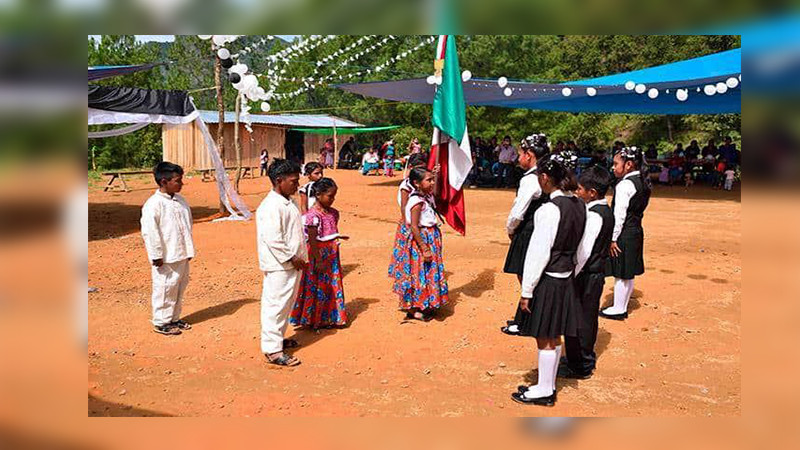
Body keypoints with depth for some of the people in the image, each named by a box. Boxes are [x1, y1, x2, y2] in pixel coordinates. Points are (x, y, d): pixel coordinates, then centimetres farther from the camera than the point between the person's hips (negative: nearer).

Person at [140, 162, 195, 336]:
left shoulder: (181, 200, 8)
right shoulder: (153, 204, -17)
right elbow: (149, 231, -18)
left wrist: (189, 249, 17)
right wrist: (156, 256, -17)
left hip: (182, 255, 8)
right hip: (166, 258, -8)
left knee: (180, 287, 16)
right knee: (165, 289, 2)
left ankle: (174, 318, 31)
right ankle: (161, 322, 17)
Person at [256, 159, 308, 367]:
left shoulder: (287, 203, 12)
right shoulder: (271, 206, -19)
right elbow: (272, 239, -24)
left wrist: (299, 258, 14)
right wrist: (292, 258, -19)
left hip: (292, 263, 10)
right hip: (279, 266, -10)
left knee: (287, 303, 20)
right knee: (276, 305, -3)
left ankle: (278, 338, 35)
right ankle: (273, 350, 4)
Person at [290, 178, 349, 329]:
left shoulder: (333, 213, 6)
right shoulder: (313, 215, -18)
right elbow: (312, 240, -18)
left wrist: (338, 236, -1)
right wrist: (319, 260, -18)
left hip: (332, 255, 8)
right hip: (318, 254, -8)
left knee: (333, 285, 13)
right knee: (317, 287, 2)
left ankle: (330, 317, 26)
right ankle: (313, 320, 16)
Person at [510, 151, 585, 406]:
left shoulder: (550, 209, -22)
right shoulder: (579, 206, 3)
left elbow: (539, 253, -21)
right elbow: (577, 245, 10)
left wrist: (526, 291, -15)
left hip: (547, 280, -8)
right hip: (566, 278, 8)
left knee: (544, 339, 6)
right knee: (554, 337, 19)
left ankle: (544, 391, 19)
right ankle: (548, 385, 32)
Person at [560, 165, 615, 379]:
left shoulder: (593, 215, -21)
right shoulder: (606, 212, 8)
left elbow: (583, 252, -24)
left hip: (586, 274, -9)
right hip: (597, 272, 9)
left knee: (577, 320, 1)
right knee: (588, 317, 19)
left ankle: (579, 367, 11)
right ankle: (586, 359, 33)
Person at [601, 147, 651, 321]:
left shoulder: (624, 185, -18)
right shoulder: (642, 182, 9)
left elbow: (619, 214, -20)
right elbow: (638, 209, 13)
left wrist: (613, 238, -16)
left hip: (624, 234, -9)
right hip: (636, 231, 9)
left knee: (620, 274, 2)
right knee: (628, 274, 16)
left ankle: (618, 309, 12)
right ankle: (622, 306, 27)